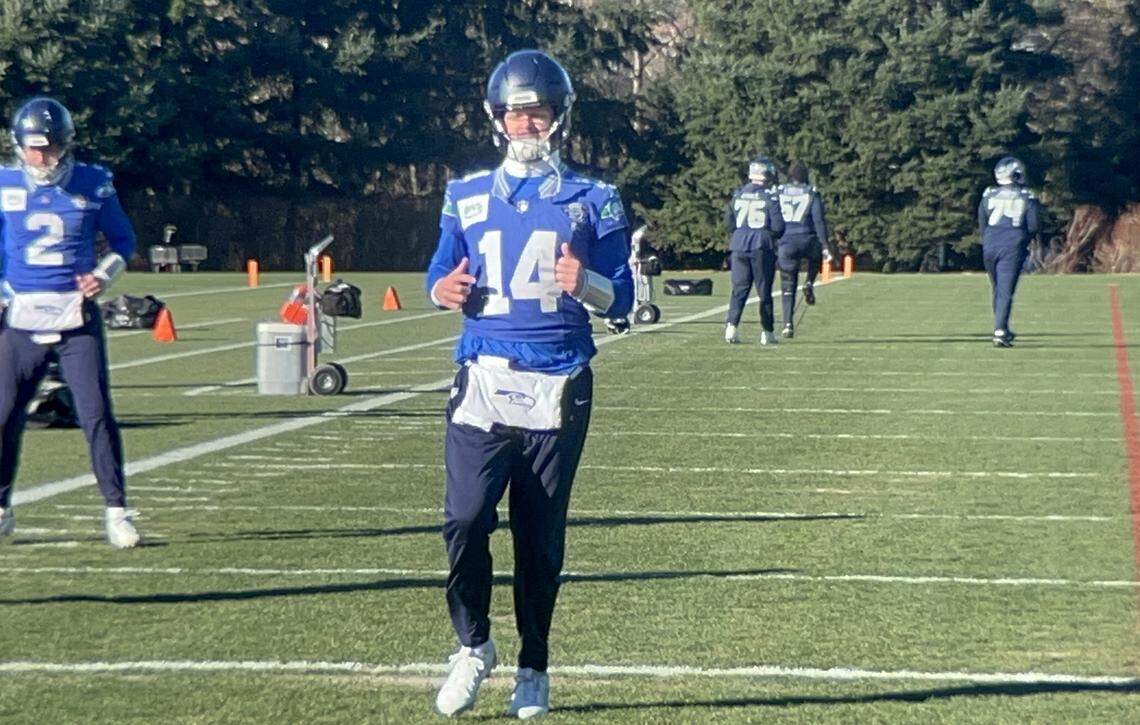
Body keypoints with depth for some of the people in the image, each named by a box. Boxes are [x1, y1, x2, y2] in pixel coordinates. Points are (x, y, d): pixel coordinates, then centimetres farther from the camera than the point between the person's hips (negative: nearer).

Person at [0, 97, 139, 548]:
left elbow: (123, 240, 11)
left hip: (78, 319, -1)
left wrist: (104, 275, -6)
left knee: (97, 415, -6)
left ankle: (116, 511, 2)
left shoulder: (93, 184, 0)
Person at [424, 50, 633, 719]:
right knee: (466, 519, -13)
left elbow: (621, 300, 4)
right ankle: (473, 646, 10)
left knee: (541, 536, 6)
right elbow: (440, 276, 17)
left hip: (558, 388, 0)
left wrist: (583, 282, -18)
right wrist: (444, 290, -7)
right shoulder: (468, 198, 9)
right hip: (484, 381, 1)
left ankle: (534, 668, 21)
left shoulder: (592, 201, 4)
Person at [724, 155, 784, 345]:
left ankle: (731, 325, -10)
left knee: (739, 288, 6)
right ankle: (767, 332, 10)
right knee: (764, 290, 5)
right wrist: (773, 234, 13)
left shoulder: (738, 194, 4)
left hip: (739, 246, 3)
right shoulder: (770, 196, -8)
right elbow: (778, 226, -8)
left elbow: (729, 223, 9)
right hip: (762, 247, -3)